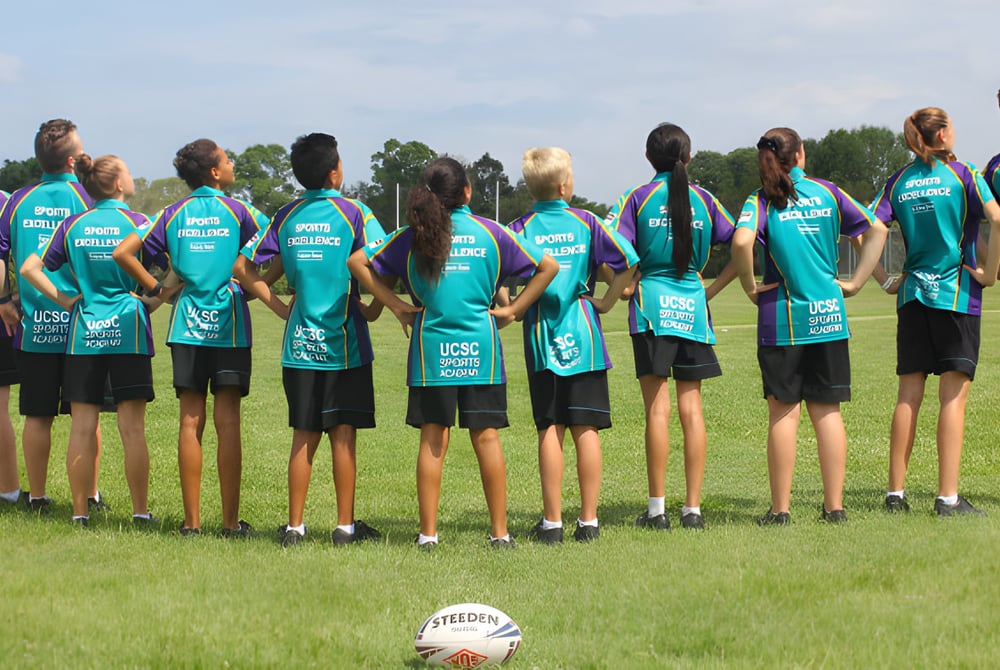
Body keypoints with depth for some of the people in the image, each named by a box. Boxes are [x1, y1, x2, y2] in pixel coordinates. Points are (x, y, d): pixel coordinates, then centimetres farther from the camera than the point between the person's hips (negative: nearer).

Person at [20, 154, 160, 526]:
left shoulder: (72, 225, 5)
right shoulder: (137, 222, -3)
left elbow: (29, 268, 2)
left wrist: (65, 300, 4)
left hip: (83, 335, 2)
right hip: (129, 332, -2)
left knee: (82, 426, 4)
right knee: (132, 428, 0)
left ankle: (80, 513, 6)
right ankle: (141, 512, 2)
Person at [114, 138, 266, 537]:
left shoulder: (174, 214, 6)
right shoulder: (236, 211, -2)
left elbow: (123, 253, 3)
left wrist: (157, 290, 10)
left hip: (187, 326, 3)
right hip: (229, 326, -3)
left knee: (190, 421, 4)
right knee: (227, 422, -3)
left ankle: (192, 520, 4)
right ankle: (230, 521, -2)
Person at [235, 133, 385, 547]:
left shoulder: (286, 217, 5)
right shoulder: (353, 214, -6)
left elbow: (245, 268, 5)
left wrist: (279, 307, 8)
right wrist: (374, 309, -1)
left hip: (300, 342, 3)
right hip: (343, 341, -3)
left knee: (304, 436, 8)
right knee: (343, 435, 2)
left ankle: (295, 525, 8)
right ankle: (345, 525, 5)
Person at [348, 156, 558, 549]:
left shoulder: (413, 237, 3)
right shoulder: (490, 233, 2)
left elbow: (358, 262, 1)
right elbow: (547, 267, 4)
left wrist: (396, 306, 2)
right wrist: (513, 310, 5)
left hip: (431, 351, 0)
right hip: (480, 349, 0)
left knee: (433, 440, 3)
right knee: (486, 437, 3)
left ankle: (428, 533, 4)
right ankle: (500, 532, 6)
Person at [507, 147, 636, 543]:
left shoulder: (521, 228, -1)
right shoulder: (585, 222, -1)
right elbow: (627, 261, -7)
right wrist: (606, 302, 2)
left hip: (541, 336, 0)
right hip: (583, 336, 0)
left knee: (549, 431, 3)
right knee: (586, 429, 3)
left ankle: (552, 522, 3)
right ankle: (588, 521, 4)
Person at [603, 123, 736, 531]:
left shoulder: (639, 198, 0)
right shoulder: (703, 199, 7)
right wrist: (717, 284, 14)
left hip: (652, 304, -2)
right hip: (693, 306, 2)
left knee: (657, 408, -3)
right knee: (691, 408, 4)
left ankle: (657, 509, -2)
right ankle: (693, 508, 5)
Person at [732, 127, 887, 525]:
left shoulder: (762, 201, -4)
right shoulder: (827, 193, 5)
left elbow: (742, 241, -23)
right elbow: (876, 230, 5)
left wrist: (750, 286, -9)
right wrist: (856, 282, 6)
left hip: (782, 317, -2)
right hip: (829, 315, 2)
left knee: (783, 412, 2)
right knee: (827, 411, 6)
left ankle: (780, 509, 4)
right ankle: (834, 507, 7)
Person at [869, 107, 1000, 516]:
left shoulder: (898, 182, 7)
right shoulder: (962, 174, -4)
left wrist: (884, 279, 5)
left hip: (912, 294, 4)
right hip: (957, 293, -4)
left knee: (908, 396, 8)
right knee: (953, 396, -4)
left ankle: (895, 493, 9)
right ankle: (948, 498, -7)